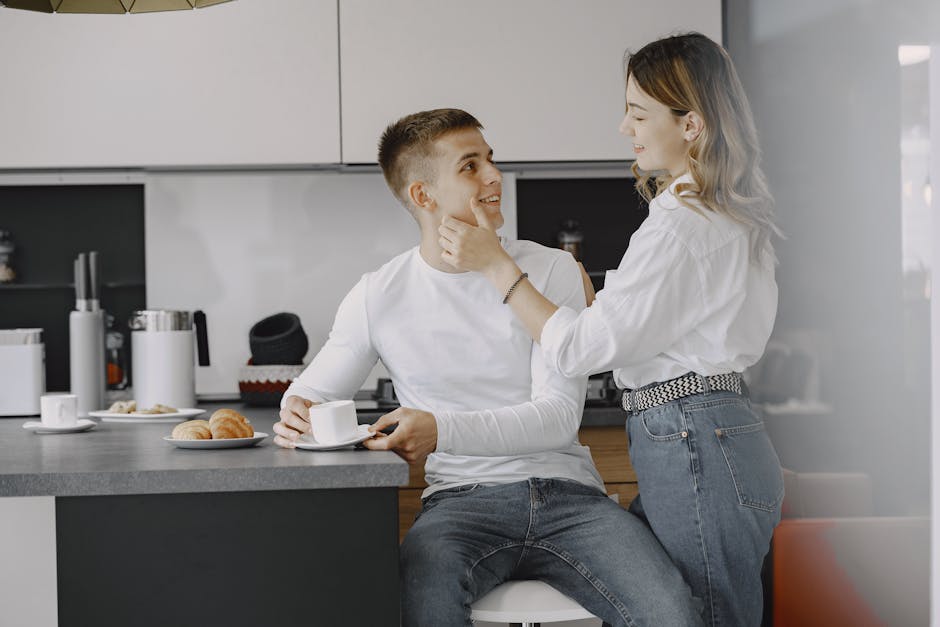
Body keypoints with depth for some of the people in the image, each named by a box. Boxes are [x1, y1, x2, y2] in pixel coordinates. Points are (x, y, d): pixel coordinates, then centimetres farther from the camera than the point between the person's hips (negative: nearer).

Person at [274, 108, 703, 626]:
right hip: (462, 499, 0)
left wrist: (443, 429, -21)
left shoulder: (551, 271, 5)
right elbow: (310, 390, 19)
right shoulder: (380, 297, 8)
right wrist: (295, 415, -8)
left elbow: (558, 414, -5)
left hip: (567, 491, 1)